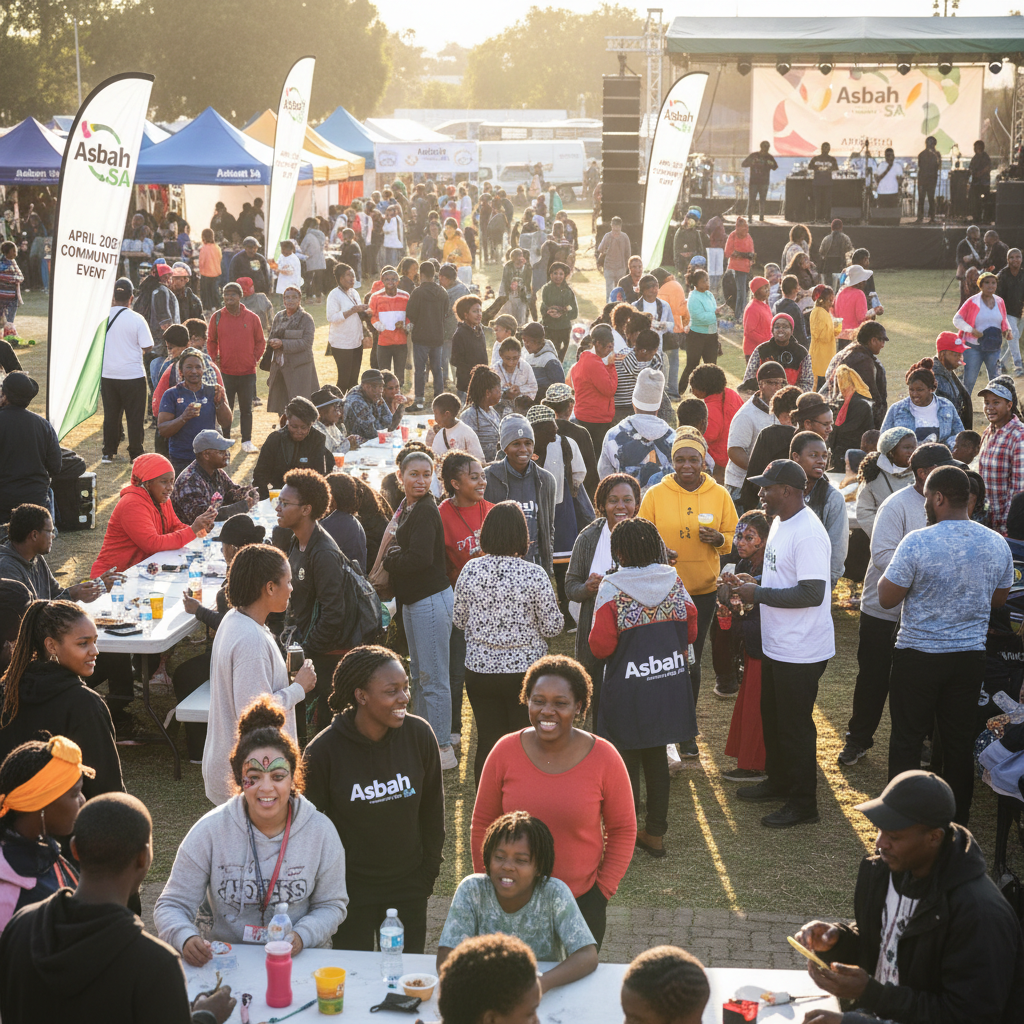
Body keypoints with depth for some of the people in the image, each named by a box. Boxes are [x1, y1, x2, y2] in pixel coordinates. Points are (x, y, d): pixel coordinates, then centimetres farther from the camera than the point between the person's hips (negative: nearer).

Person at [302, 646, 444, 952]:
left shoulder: (419, 735, -8)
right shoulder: (324, 750, -15)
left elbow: (432, 809, 5)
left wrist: (429, 871, 7)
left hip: (409, 888, 2)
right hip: (350, 891, -2)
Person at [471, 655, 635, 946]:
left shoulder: (603, 758, -9)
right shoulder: (505, 752, -7)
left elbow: (623, 830, 0)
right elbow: (483, 824, 3)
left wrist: (604, 889, -4)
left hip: (582, 902, -1)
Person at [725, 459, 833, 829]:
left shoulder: (808, 534, -25)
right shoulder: (781, 522, 8)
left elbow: (812, 593, -29)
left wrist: (759, 594, -22)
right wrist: (752, 582, 4)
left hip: (801, 652, -10)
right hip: (777, 645, 10)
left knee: (794, 726, 1)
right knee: (772, 717, 23)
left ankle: (803, 804, 15)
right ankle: (778, 781, 41)